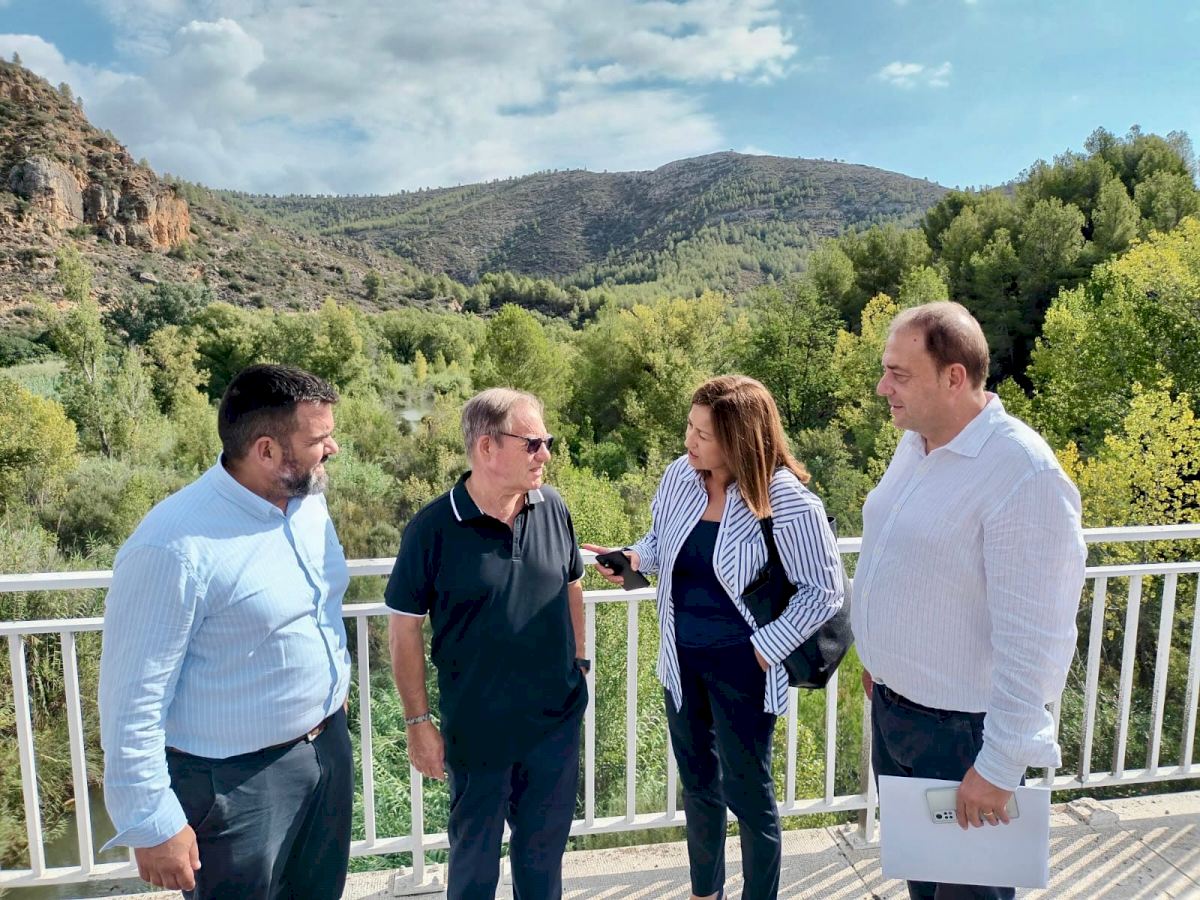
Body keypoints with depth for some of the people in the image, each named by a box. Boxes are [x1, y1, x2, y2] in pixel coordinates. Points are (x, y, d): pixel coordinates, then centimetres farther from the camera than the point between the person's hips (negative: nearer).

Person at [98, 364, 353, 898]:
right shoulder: (176, 547, -26)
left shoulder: (309, 501, -3)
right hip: (237, 777, -7)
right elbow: (134, 697, -20)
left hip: (328, 745, 7)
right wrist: (152, 825, -15)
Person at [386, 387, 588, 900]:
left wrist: (579, 661, 11)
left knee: (544, 847, 22)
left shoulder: (552, 508, -5)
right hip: (476, 728, -3)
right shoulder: (433, 528, -17)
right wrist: (418, 722, -7)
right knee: (474, 856, 19)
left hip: (558, 720, 4)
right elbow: (404, 628, -9)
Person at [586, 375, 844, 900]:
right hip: (681, 657, 6)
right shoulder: (680, 475, -6)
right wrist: (634, 558, -10)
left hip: (741, 664, -6)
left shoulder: (787, 501, -22)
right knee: (696, 779, 23)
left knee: (746, 790, 12)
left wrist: (767, 646, -17)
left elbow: (823, 590, -15)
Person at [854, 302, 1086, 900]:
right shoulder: (915, 443, 1)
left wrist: (1000, 764, -20)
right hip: (891, 702, 7)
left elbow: (1030, 639, -24)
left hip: (961, 728, -7)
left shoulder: (1024, 476, -26)